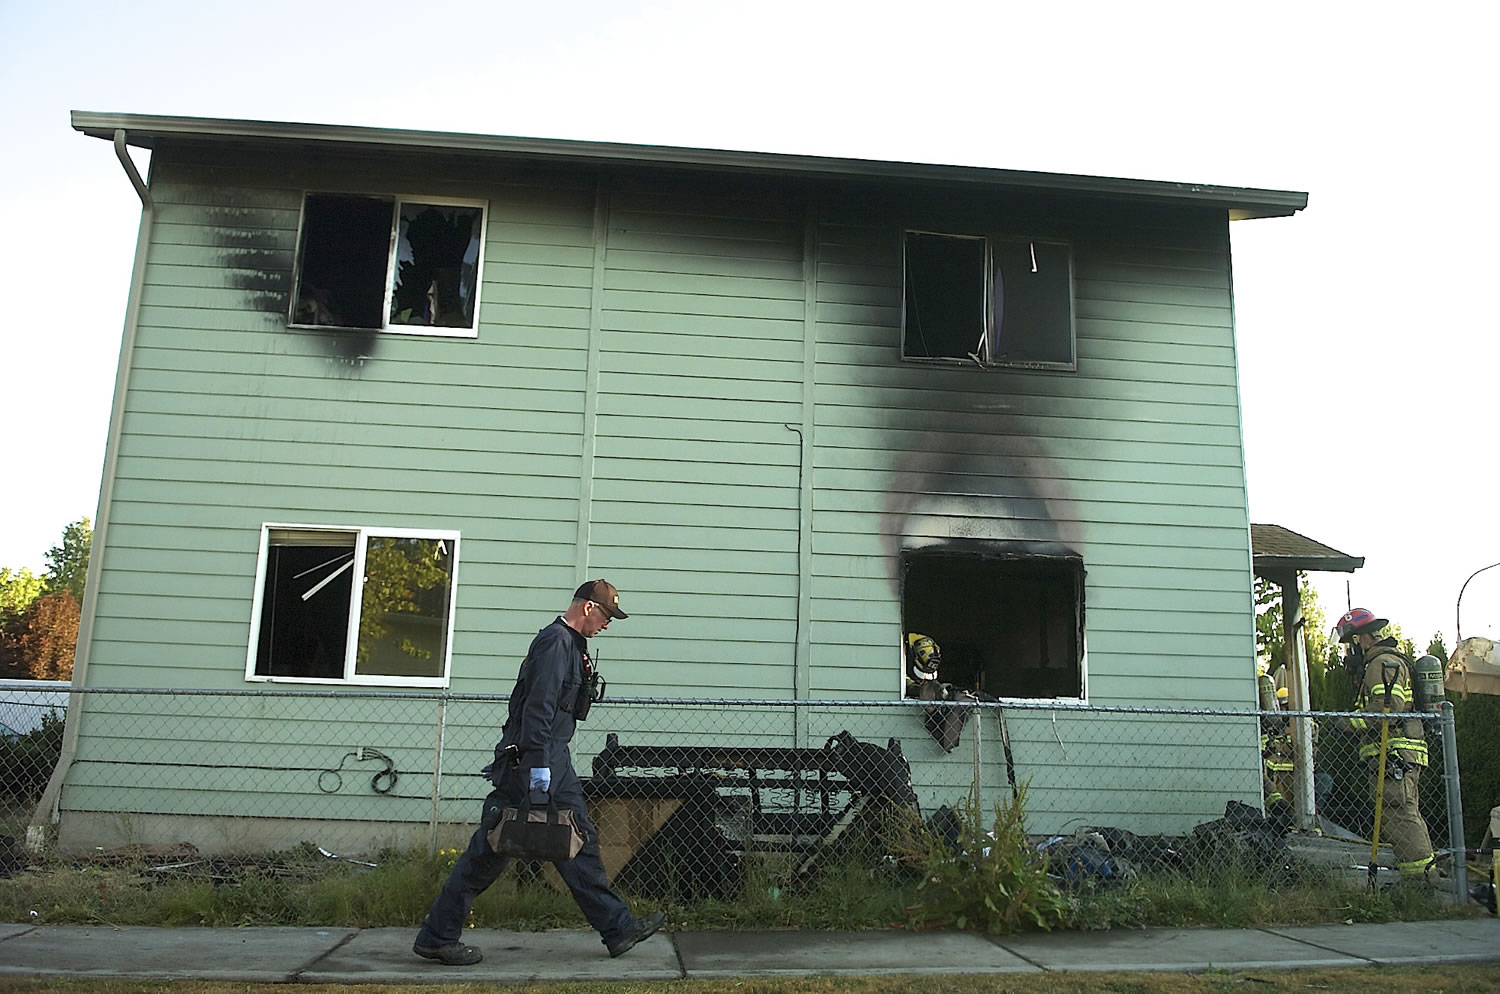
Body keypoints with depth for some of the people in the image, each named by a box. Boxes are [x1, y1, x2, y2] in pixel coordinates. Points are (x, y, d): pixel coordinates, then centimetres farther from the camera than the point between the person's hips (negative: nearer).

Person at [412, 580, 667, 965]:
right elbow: (537, 708, -23)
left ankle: (618, 929, 16)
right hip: (531, 759, -10)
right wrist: (538, 764, -25)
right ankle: (436, 937, 9)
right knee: (490, 850, -2)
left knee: (580, 841, 10)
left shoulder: (571, 644, 16)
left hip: (553, 760, 10)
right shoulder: (554, 642, -15)